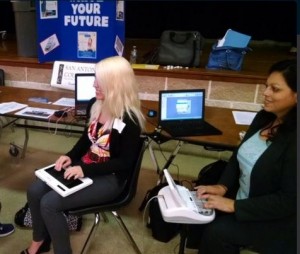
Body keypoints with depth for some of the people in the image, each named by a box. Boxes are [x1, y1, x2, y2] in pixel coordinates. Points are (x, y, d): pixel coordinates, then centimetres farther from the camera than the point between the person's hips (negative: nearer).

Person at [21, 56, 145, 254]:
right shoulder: (98, 106, 1)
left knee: (50, 203, -18)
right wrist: (70, 156, -3)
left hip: (110, 178, -7)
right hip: (85, 168, 8)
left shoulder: (129, 120, -23)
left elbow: (125, 162, -20)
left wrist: (85, 170, -23)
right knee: (35, 191, -3)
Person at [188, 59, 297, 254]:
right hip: (243, 199, 7)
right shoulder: (265, 117, -2)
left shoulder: (293, 140, -27)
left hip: (278, 218, -6)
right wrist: (222, 186, -7)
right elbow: (239, 155, 6)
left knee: (217, 231, -18)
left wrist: (234, 205, -24)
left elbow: (289, 200, -25)